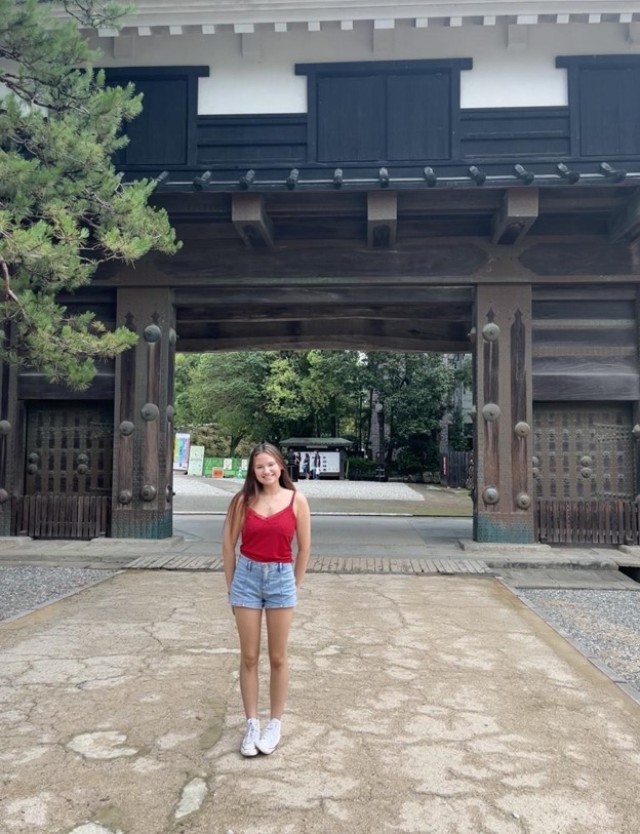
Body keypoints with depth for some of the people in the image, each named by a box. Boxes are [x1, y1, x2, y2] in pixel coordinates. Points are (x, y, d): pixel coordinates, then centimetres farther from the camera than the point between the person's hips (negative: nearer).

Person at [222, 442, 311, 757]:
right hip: (247, 576, 1)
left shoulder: (296, 500, -5)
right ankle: (251, 724, 22)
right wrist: (231, 585, 4)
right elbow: (228, 544, 3)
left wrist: (296, 584, 5)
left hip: (281, 578, -1)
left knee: (278, 657, 9)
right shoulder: (243, 500, -3)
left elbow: (304, 547, 2)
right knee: (249, 657, 8)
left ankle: (275, 723, 25)